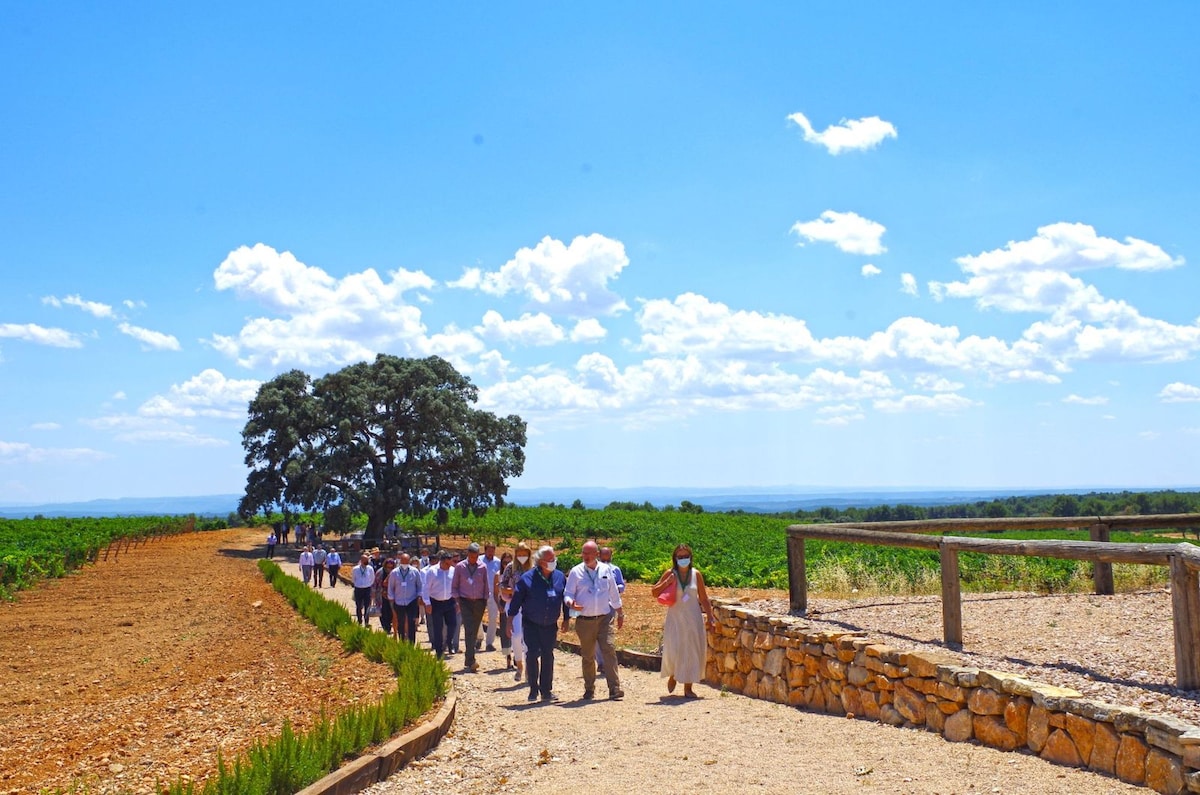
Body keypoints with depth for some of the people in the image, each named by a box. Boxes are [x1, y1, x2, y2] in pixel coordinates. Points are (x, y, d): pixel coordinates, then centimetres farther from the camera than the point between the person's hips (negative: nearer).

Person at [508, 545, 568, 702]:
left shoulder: (560, 577, 1)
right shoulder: (527, 578, -9)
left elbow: (565, 599, 11)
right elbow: (516, 600, -3)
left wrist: (566, 619, 11)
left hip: (551, 625, 3)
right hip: (531, 624, -3)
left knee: (548, 657, 8)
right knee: (532, 655, -8)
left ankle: (546, 691, 17)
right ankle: (533, 690, 6)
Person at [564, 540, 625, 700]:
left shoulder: (606, 570, 6)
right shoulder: (576, 572, 1)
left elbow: (614, 594, 14)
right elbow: (568, 594, 1)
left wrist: (620, 614, 18)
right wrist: (571, 603, -22)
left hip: (604, 618, 0)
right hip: (584, 621, 0)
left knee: (609, 651, -11)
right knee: (588, 656, 8)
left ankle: (614, 689, -12)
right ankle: (589, 690, 20)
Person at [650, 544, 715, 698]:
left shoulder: (696, 574, 1)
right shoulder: (670, 574, -3)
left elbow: (703, 598, 8)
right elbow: (654, 593, -2)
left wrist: (710, 615, 6)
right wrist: (667, 583, -16)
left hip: (693, 618, 1)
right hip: (675, 618, -1)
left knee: (692, 651, 2)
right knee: (673, 650, -6)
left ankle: (688, 687, 13)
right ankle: (672, 675, 26)